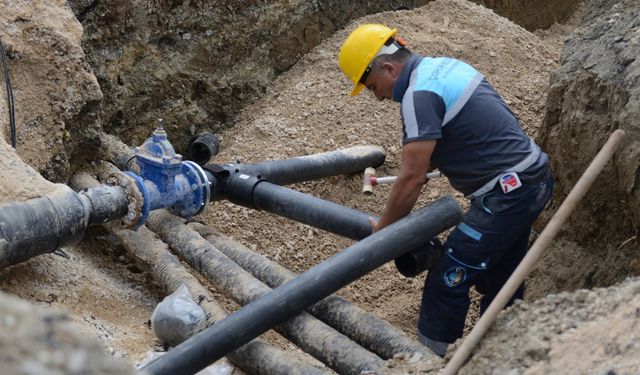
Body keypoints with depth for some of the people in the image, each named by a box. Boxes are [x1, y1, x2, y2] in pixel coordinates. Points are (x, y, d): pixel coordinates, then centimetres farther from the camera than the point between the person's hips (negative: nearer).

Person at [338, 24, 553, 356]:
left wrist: (382, 228, -7)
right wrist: (422, 166, 16)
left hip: (506, 195, -10)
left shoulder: (419, 95, -18)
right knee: (499, 279, 20)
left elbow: (411, 179, -20)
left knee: (447, 282, -2)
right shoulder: (444, 66, 11)